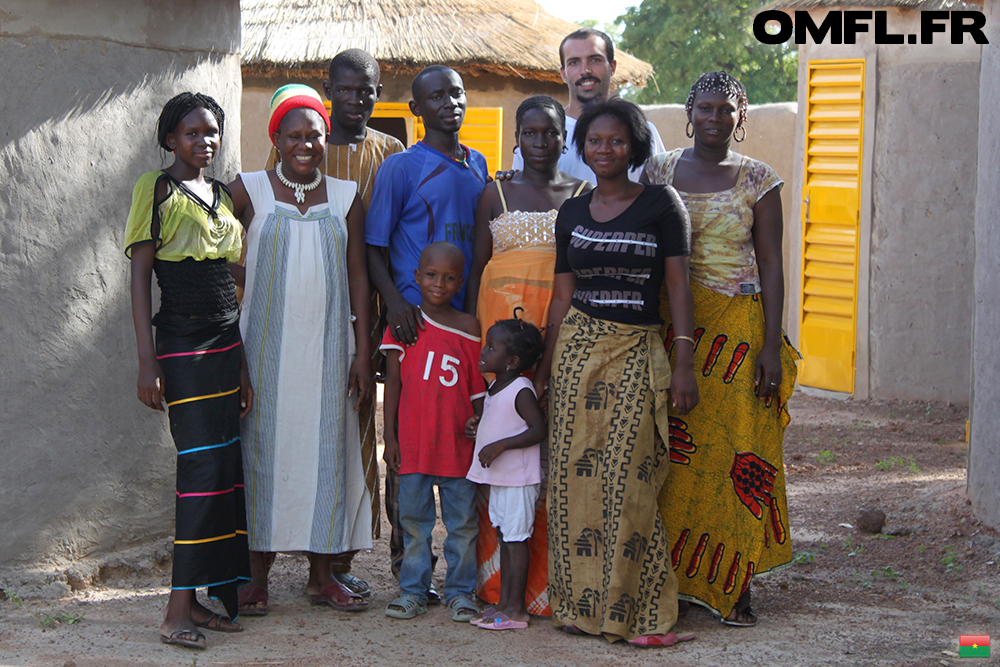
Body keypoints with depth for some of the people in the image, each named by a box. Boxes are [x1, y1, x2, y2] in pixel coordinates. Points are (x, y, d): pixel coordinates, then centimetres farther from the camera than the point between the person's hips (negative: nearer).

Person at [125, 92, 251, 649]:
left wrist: (242, 365, 17)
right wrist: (148, 361, -13)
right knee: (204, 467, -13)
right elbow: (140, 275, -6)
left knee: (224, 467, 3)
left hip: (226, 343, 7)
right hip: (181, 343, -7)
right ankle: (180, 609, -11)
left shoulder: (223, 195, 16)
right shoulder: (156, 189, -2)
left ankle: (198, 599, 9)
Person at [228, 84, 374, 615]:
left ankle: (322, 575, 13)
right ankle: (257, 576, 7)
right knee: (264, 447, -1)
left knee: (327, 447, 4)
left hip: (327, 345, 2)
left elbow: (358, 276, 6)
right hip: (267, 345, -2)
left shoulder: (345, 196, 7)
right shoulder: (249, 192, -1)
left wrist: (363, 351, 2)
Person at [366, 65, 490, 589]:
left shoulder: (478, 166, 16)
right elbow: (374, 246, -2)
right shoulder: (400, 167, -1)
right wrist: (394, 302, -17)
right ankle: (406, 560, 6)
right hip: (417, 324, -5)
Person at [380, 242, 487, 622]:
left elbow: (477, 387, 8)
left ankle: (460, 591, 15)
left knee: (462, 519, 5)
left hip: (458, 442, 0)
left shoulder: (468, 327, 4)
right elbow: (393, 382, 3)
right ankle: (413, 591, 15)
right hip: (413, 441, 0)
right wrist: (390, 436, 0)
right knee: (413, 518, 6)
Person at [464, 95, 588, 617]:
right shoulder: (495, 196, 11)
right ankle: (499, 577, 0)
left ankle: (552, 577, -1)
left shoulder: (583, 196, 11)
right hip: (502, 317, 0)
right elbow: (477, 268, 10)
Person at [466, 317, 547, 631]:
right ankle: (504, 602, 19)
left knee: (516, 540, -6)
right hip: (498, 478, 10)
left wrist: (500, 445, -25)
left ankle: (516, 609, -3)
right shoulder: (496, 389, 13)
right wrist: (479, 428, 11)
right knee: (505, 539, 13)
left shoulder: (521, 391, -15)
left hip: (518, 480, -10)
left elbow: (539, 429, -22)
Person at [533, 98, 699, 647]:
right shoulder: (572, 214, 12)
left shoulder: (661, 204, 1)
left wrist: (684, 364, -10)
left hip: (637, 354, -4)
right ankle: (581, 604, 9)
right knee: (575, 477, 0)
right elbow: (563, 298, 14)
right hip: (578, 348, 4)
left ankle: (634, 611, 0)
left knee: (627, 482, -9)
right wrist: (543, 370, 12)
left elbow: (678, 286, -3)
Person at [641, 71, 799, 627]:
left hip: (737, 326, -1)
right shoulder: (659, 172, 8)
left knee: (737, 454, -4)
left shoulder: (758, 181, 4)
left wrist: (772, 346, -6)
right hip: (668, 325, 1)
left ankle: (734, 586, 3)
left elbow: (771, 265, 2)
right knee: (673, 451, -1)